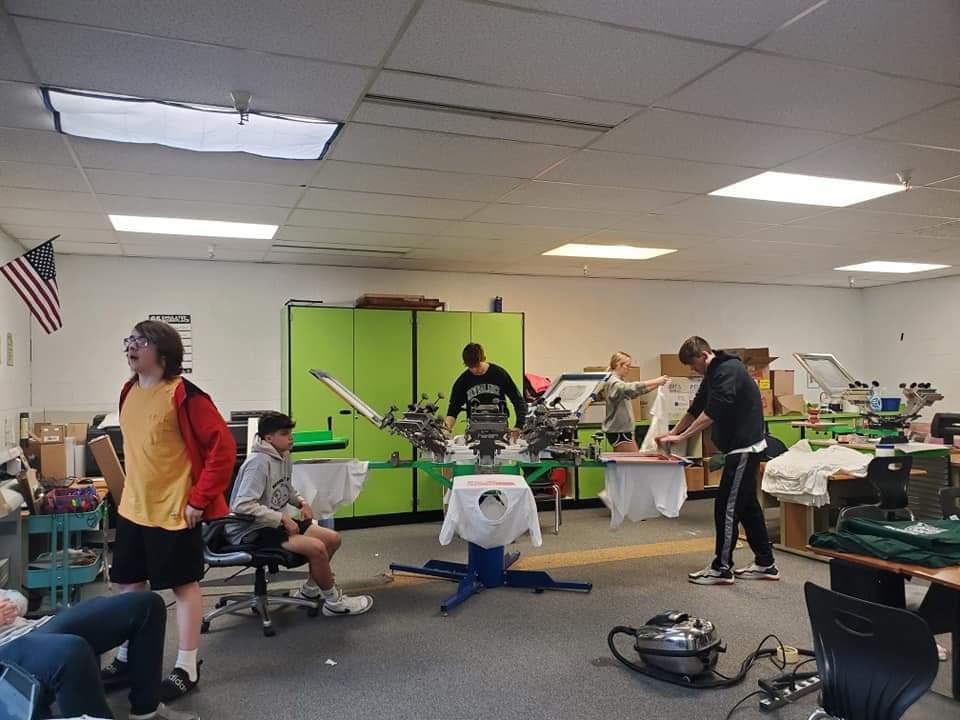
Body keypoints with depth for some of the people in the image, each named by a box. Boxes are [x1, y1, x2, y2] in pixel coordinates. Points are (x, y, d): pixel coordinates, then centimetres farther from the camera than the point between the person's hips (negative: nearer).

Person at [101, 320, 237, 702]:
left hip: (174, 510, -8)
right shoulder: (129, 392, 8)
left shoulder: (184, 394, -17)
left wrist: (200, 498, -18)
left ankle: (186, 669, 17)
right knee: (129, 585, 16)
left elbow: (223, 447, -19)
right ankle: (126, 659, 34)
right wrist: (133, 490, 19)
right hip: (133, 509, 8)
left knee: (184, 585, 5)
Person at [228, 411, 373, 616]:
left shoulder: (284, 456, 4)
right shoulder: (259, 462, -22)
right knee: (316, 547, -24)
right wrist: (282, 518, -27)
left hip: (275, 523, 9)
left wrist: (301, 503, 3)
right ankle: (334, 602, -4)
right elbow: (242, 505, -30)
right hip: (251, 532, -9)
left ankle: (311, 589, 22)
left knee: (332, 539, 4)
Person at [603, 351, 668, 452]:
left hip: (623, 430, 10)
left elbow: (634, 392, 20)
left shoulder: (620, 381, 15)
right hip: (617, 431, -10)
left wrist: (656, 385, 8)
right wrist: (656, 381, -34)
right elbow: (633, 387, -34)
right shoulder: (613, 383, -17)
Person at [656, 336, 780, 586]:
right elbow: (697, 408, 20)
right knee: (747, 505, 14)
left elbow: (712, 413, -26)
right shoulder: (714, 373, 13)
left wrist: (681, 437, -23)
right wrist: (673, 432, 14)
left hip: (745, 447, -10)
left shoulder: (729, 370, -19)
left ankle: (722, 568, 2)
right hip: (744, 446, 10)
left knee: (727, 506, -6)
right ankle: (765, 564, 21)